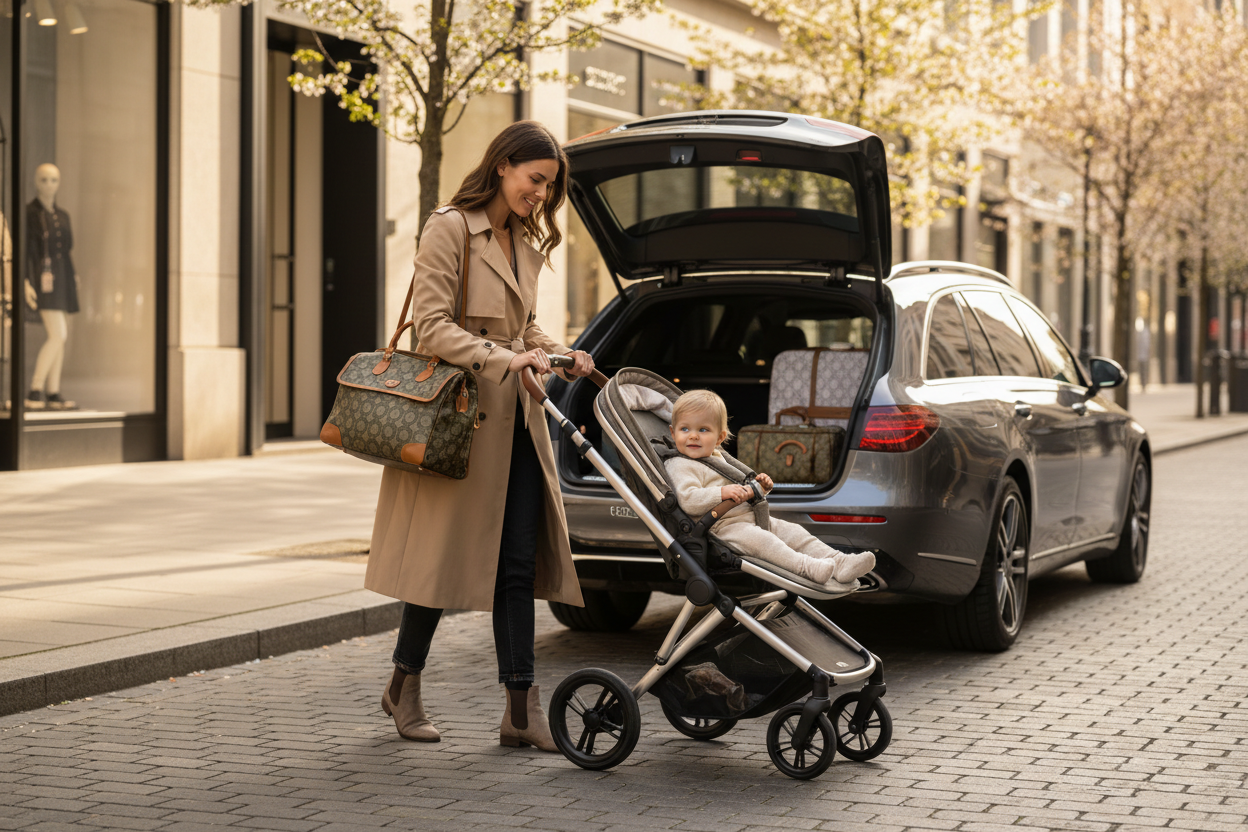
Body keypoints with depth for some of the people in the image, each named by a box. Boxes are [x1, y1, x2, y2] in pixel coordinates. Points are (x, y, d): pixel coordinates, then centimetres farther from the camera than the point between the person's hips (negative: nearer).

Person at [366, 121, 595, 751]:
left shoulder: (526, 243, 16)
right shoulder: (449, 229, -9)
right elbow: (432, 327, -16)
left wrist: (560, 355, 4)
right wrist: (506, 360, -24)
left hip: (515, 421, 7)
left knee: (518, 561, 2)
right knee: (445, 552, 2)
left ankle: (521, 707, 4)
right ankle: (405, 685, 21)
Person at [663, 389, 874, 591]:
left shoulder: (717, 459, 24)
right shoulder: (680, 467, -5)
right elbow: (689, 501, -22)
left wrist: (759, 487, 14)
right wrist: (722, 493, -30)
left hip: (750, 516, 9)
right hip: (722, 526, -9)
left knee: (792, 532, -4)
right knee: (758, 539, -33)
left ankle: (838, 563, -16)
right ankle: (809, 569, -45)